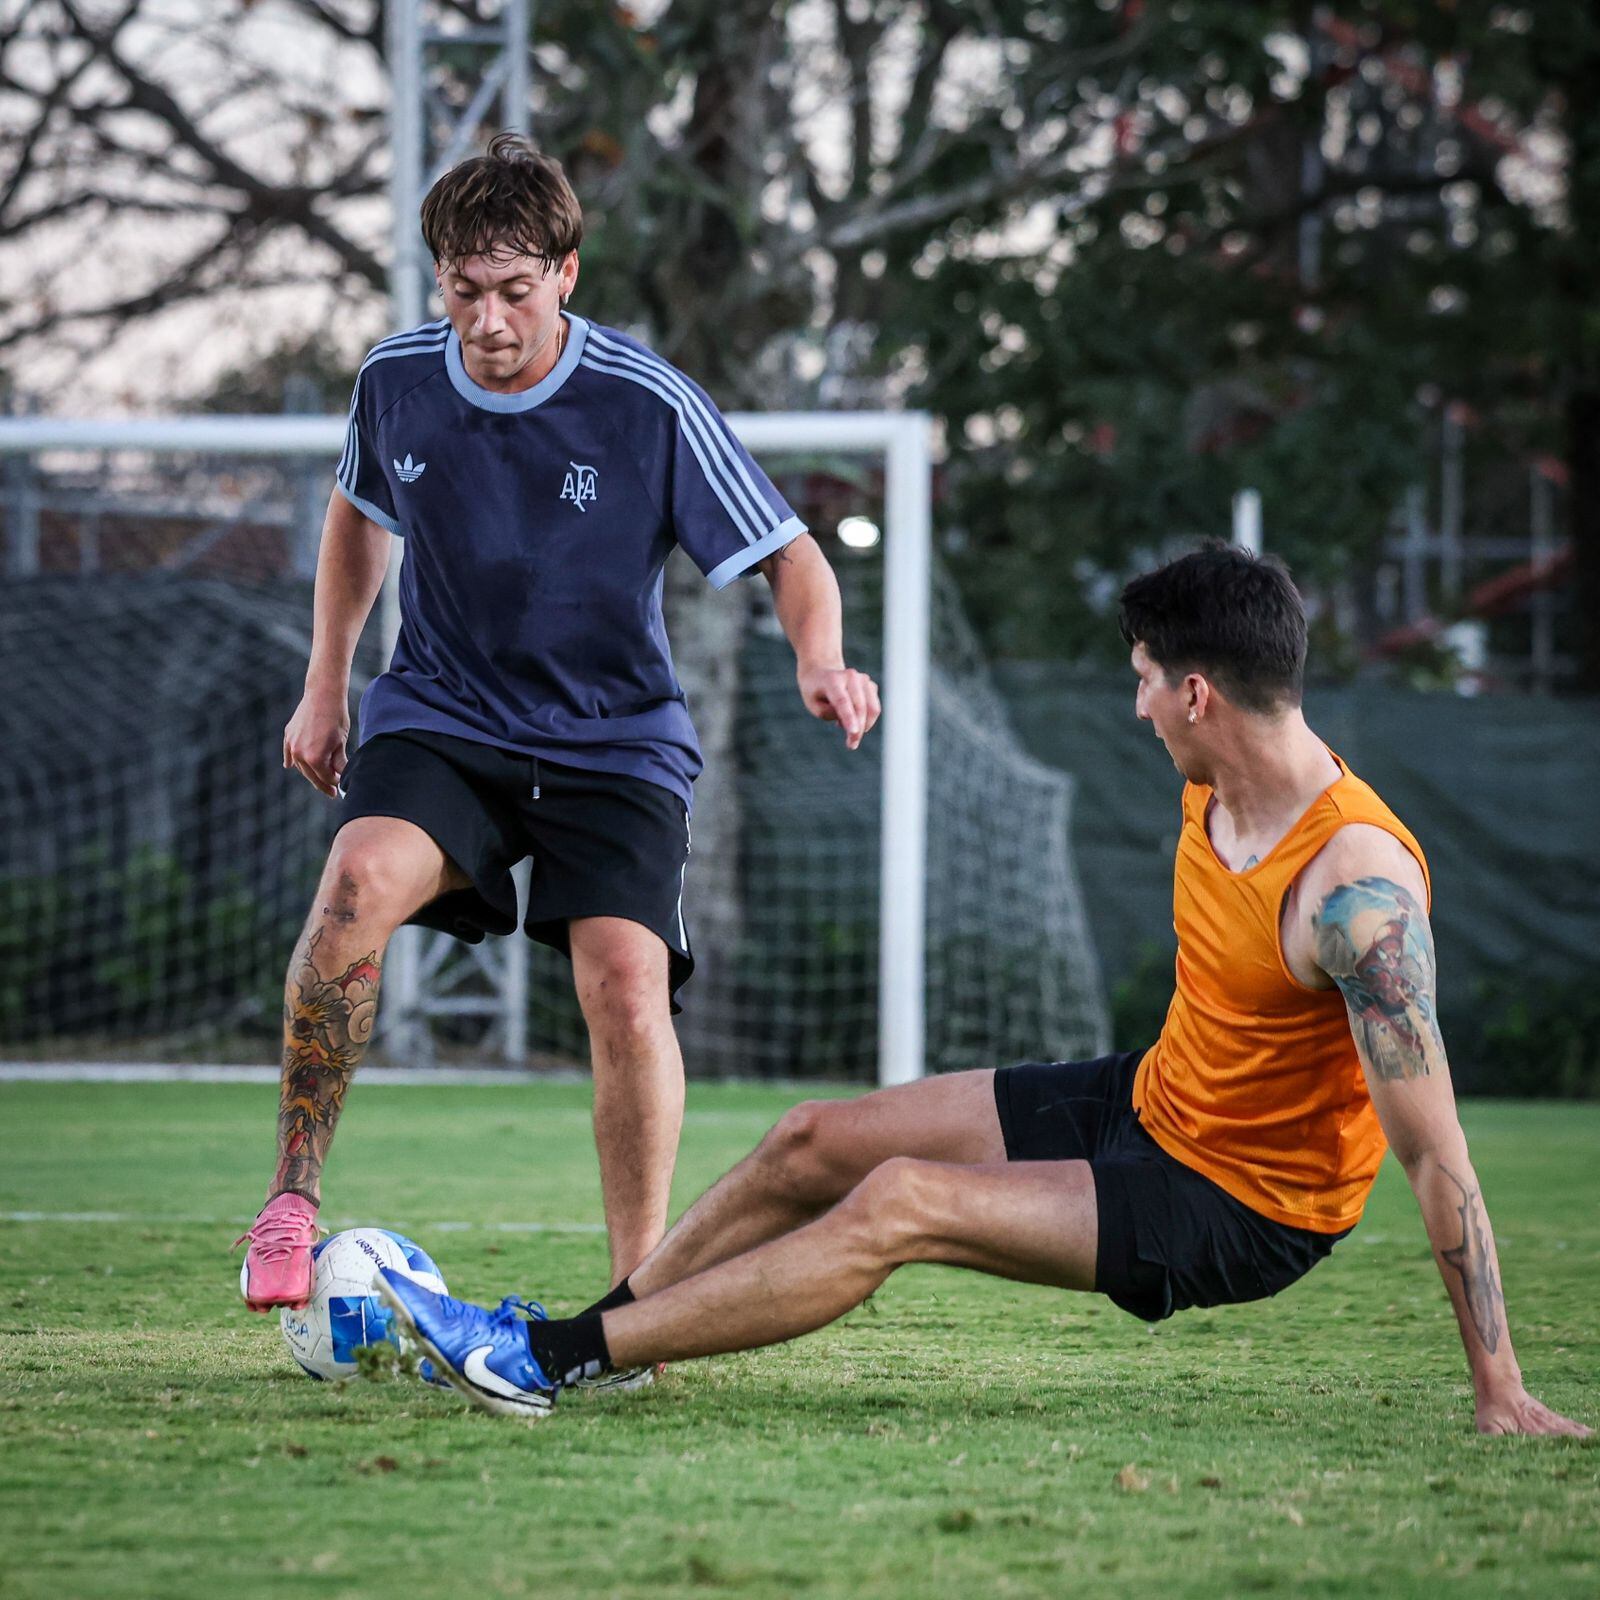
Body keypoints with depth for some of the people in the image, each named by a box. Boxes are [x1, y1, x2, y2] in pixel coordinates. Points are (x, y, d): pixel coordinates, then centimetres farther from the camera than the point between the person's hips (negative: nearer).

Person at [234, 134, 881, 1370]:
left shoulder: (652, 407, -16)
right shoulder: (397, 383, -5)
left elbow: (790, 556, -9)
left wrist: (822, 662, -29)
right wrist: (327, 684, 16)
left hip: (614, 741, -2)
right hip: (441, 715, 2)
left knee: (628, 989, -19)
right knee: (358, 886, -28)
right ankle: (294, 1194, -17)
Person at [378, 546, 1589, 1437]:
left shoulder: (1354, 882, -30)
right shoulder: (1215, 784, -4)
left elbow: (1435, 1149, -30)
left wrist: (1499, 1390, -29)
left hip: (1241, 1208, -9)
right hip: (1152, 1097, 9)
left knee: (899, 1204, -22)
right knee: (815, 1143, 5)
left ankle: (547, 1359, -18)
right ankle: (581, 1335, 17)